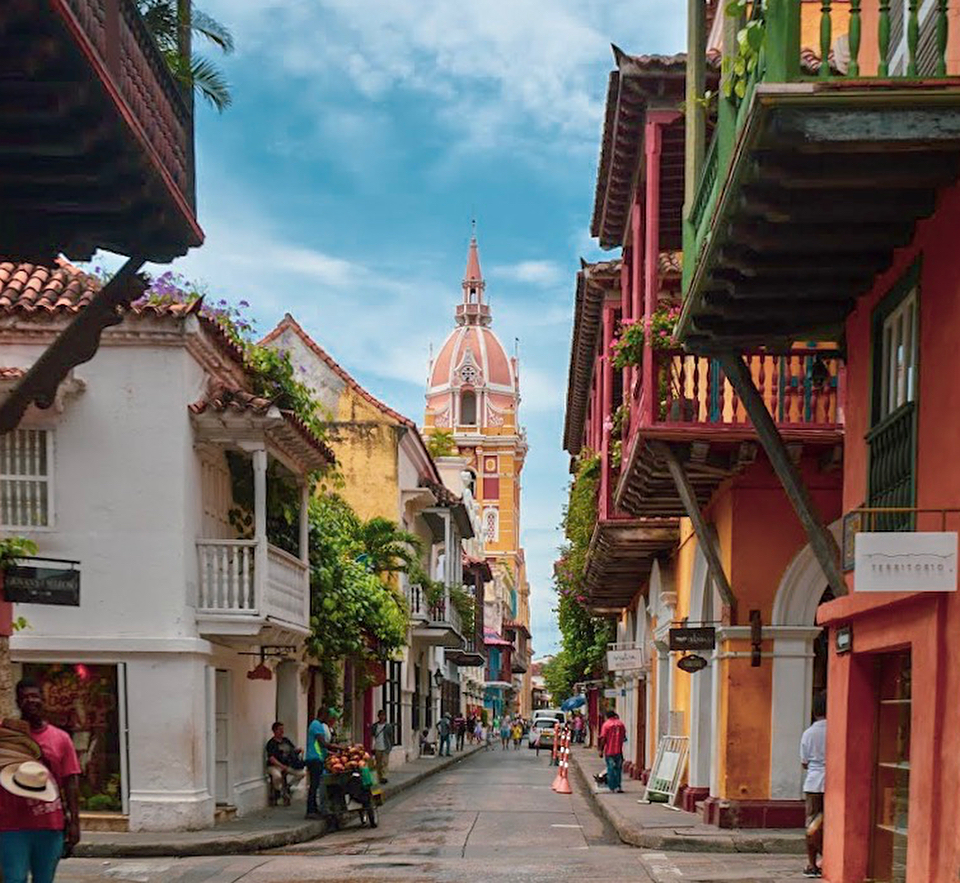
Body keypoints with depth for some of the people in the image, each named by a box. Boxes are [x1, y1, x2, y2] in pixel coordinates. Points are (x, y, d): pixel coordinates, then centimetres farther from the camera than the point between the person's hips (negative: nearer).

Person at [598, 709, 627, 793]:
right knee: (618, 768, 11)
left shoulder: (606, 724, -7)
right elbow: (624, 736, 11)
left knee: (610, 768, 5)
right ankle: (619, 787, 6)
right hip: (618, 750, 2)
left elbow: (603, 738, -11)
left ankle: (612, 787, 5)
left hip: (609, 751, -2)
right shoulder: (620, 723, 3)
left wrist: (601, 750, -7)